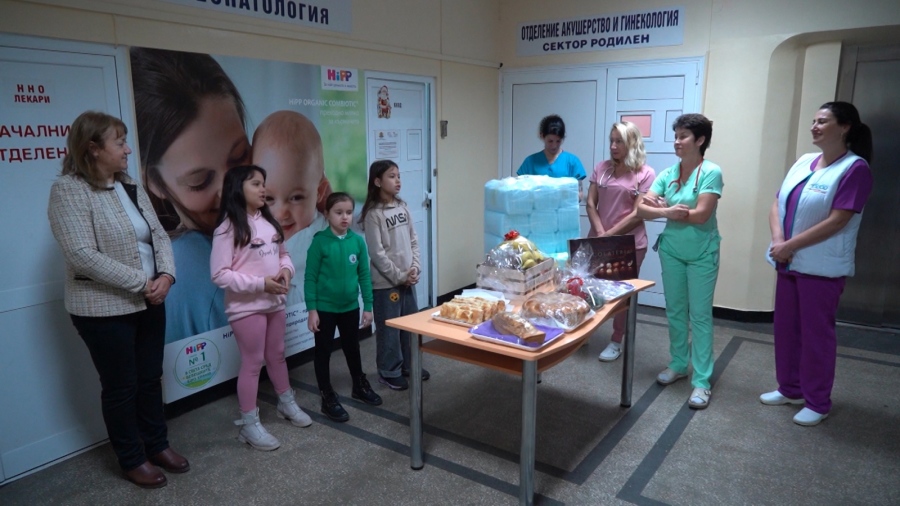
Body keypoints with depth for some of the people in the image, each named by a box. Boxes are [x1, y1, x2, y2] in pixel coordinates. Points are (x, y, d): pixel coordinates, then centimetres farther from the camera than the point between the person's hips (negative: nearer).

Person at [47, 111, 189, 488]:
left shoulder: (131, 188, 9)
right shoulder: (68, 191, -14)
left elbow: (159, 235, 6)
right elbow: (83, 256, -22)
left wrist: (166, 275, -11)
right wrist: (141, 282, -19)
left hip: (149, 302, 7)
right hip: (103, 309, -6)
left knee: (151, 378, 16)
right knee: (120, 386, 8)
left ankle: (157, 445, 33)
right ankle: (132, 460, 25)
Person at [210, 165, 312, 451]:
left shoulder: (268, 222, 6)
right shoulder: (228, 228, -15)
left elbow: (283, 254, 15)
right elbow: (219, 275, -18)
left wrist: (286, 270, -8)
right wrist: (261, 283, -22)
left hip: (275, 303, 7)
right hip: (246, 307, -7)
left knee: (277, 356, 21)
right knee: (252, 363, 3)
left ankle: (286, 404, 40)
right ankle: (249, 425, 18)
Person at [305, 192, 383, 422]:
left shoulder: (358, 240, -4)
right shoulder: (320, 241, -13)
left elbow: (364, 275, 2)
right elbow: (310, 278, -10)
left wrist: (368, 306, 3)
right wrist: (312, 310, -12)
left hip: (350, 306, 3)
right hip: (325, 307, -3)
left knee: (352, 348, 21)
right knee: (323, 351, 10)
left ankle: (360, 386, 42)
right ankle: (328, 398, 26)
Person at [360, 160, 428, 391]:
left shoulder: (403, 207, 7)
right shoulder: (373, 214, -14)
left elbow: (413, 241, 9)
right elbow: (377, 253, -16)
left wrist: (415, 268, -3)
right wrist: (399, 276, -14)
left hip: (408, 279, 7)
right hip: (386, 282, -7)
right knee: (389, 328, 4)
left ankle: (409, 365, 33)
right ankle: (389, 372, 20)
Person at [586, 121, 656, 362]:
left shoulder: (645, 174, -6)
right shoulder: (602, 168, 6)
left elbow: (637, 214, -11)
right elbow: (590, 204, 2)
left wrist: (610, 234, -14)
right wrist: (600, 232, -12)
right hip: (598, 240, 4)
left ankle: (616, 342, 23)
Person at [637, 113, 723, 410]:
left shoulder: (711, 172, -13)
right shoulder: (668, 173, 0)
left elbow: (701, 215, -22)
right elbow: (642, 209, -7)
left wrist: (663, 207, -12)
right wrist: (667, 211, -25)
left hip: (702, 254, -5)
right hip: (671, 250, 5)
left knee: (700, 315, -1)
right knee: (675, 312, 14)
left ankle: (702, 380, 6)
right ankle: (678, 364, 30)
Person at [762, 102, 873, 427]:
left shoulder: (855, 169, -11)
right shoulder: (803, 162, 9)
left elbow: (837, 221, -18)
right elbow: (777, 204, 7)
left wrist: (790, 245, -17)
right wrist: (778, 240, -10)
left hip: (822, 267, -7)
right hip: (789, 263, 7)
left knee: (816, 333, 3)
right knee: (786, 327, 15)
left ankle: (818, 402, 19)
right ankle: (790, 388, 31)